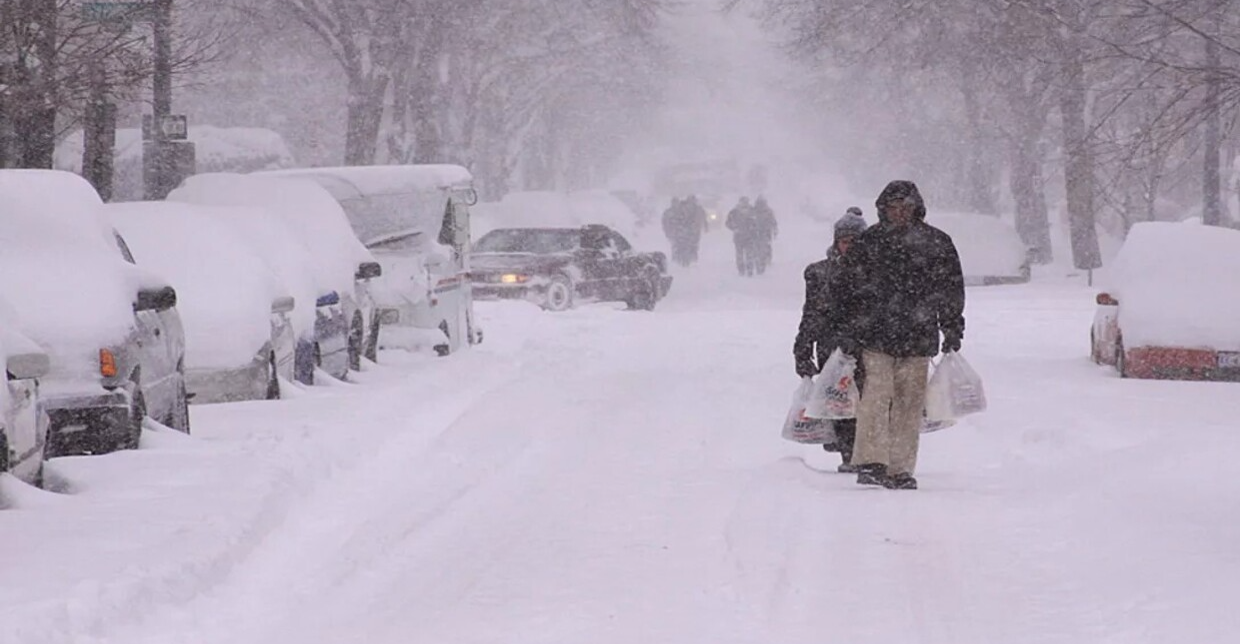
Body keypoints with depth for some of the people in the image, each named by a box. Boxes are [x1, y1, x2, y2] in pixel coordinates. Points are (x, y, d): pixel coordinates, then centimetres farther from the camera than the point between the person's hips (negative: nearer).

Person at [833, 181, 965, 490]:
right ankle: (870, 462, -16)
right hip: (876, 337, -1)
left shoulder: (937, 244, 7)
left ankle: (900, 469, 7)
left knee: (909, 402, 1)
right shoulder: (868, 242, 4)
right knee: (877, 395, -14)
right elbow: (845, 288, 9)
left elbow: (951, 290, 15)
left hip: (917, 338, 2)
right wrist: (849, 331, 5)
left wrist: (952, 330, 12)